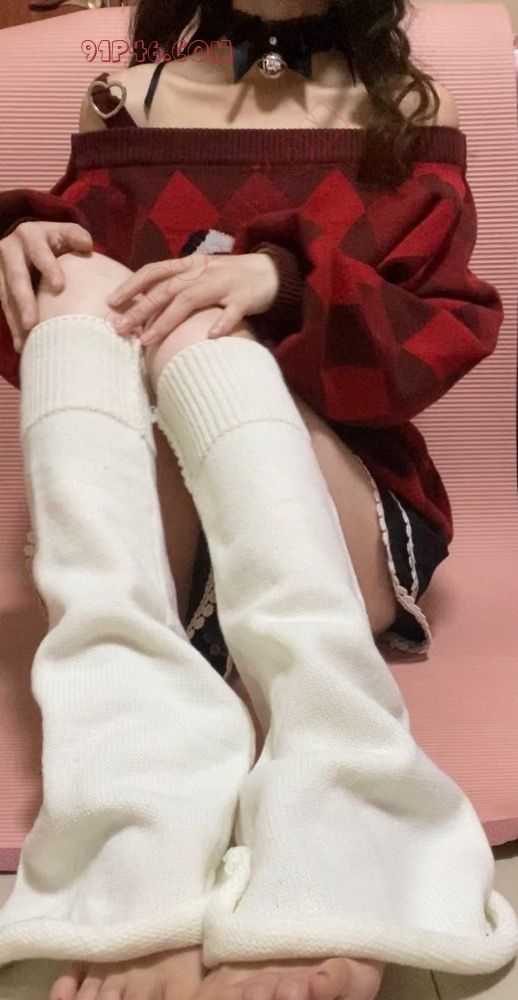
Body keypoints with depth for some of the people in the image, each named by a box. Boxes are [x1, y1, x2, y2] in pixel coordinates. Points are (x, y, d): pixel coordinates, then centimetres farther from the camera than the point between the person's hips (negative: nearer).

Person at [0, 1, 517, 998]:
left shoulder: (413, 119, 15)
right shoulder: (125, 102, 20)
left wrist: (284, 281, -17)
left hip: (350, 512, -1)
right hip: (149, 510, 2)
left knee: (196, 329, -26)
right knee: (85, 285, -23)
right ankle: (144, 872, -44)